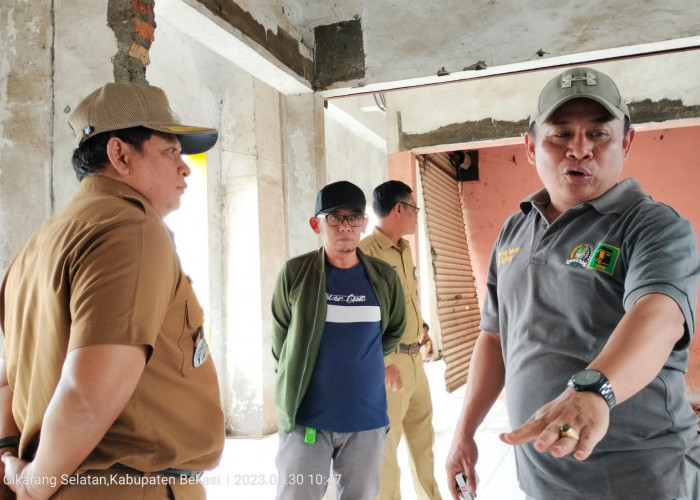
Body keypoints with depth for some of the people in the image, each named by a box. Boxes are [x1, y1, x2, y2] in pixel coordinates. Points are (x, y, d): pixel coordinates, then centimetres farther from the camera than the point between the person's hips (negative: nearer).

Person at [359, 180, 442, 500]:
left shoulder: (405, 250, 12)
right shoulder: (366, 252, -17)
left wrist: (422, 327, 14)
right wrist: (384, 362, -23)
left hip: (414, 358, 9)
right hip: (388, 362, -9)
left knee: (422, 434, 20)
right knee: (386, 441, 4)